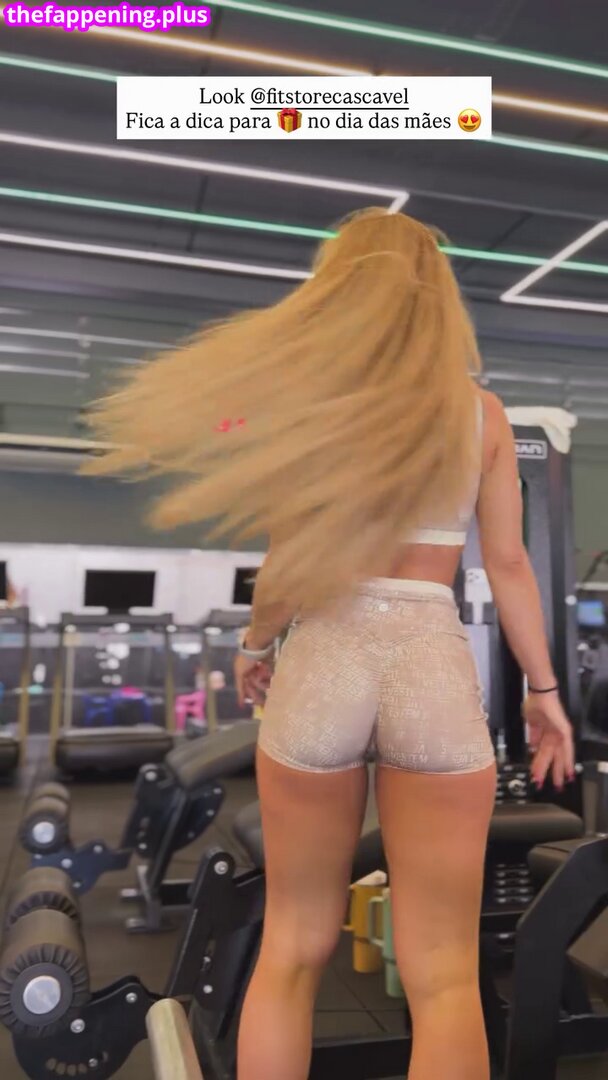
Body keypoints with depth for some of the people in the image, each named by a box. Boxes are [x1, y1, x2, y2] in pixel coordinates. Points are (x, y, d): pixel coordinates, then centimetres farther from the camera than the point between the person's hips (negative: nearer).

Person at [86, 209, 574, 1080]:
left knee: (292, 948, 18)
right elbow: (508, 565, 5)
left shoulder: (307, 397, 1)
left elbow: (286, 565, -1)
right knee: (444, 975, 8)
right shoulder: (482, 411, 5)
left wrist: (253, 649, 17)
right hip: (436, 669, 1)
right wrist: (545, 690, 16)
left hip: (322, 662, 0)